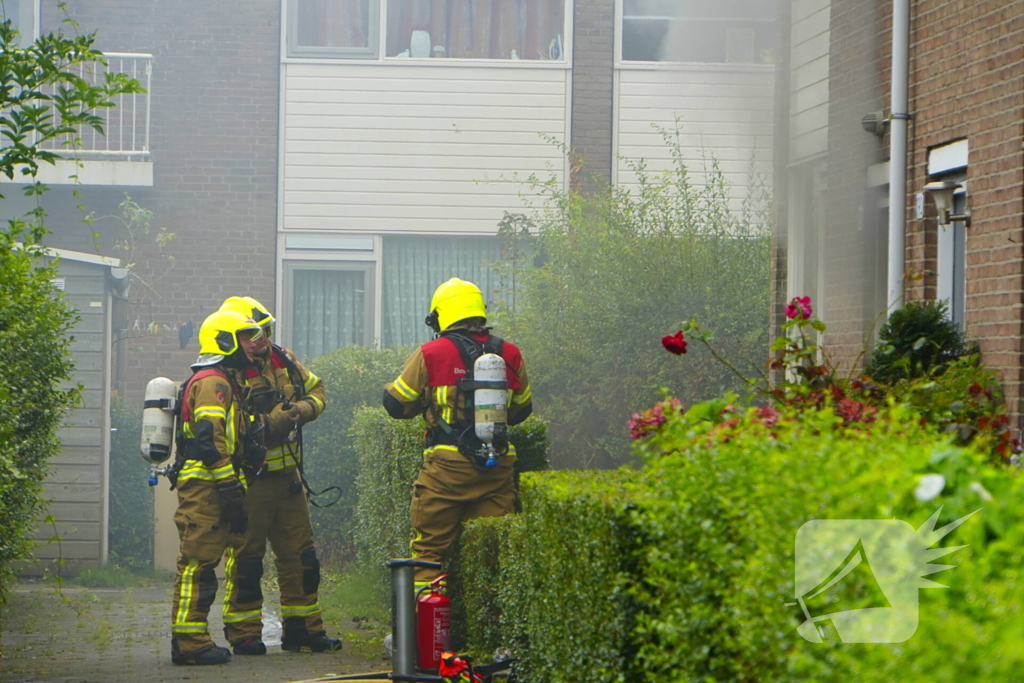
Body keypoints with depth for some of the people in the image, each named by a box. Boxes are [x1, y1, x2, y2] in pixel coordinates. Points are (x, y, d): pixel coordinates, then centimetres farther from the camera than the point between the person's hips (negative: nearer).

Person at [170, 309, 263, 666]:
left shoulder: (223, 381, 24)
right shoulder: (213, 382, -11)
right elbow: (210, 439, -21)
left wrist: (235, 489, 25)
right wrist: (230, 487, -22)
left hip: (208, 488, 11)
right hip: (204, 486, -11)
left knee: (198, 564, 11)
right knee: (198, 562, -10)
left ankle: (191, 641, 15)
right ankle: (189, 642, -11)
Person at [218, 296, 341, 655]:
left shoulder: (283, 361, 7)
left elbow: (317, 389, 17)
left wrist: (303, 408, -4)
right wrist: (278, 420, -23)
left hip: (286, 476, 7)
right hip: (250, 481, -7)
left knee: (301, 556, 11)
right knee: (247, 559, 0)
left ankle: (303, 629, 20)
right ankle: (243, 634, 9)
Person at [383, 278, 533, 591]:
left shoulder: (431, 353, -4)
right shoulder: (509, 354, 6)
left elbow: (396, 403, 5)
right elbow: (522, 409, 19)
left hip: (447, 467, -3)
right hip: (498, 468, 3)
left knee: (430, 547, 4)